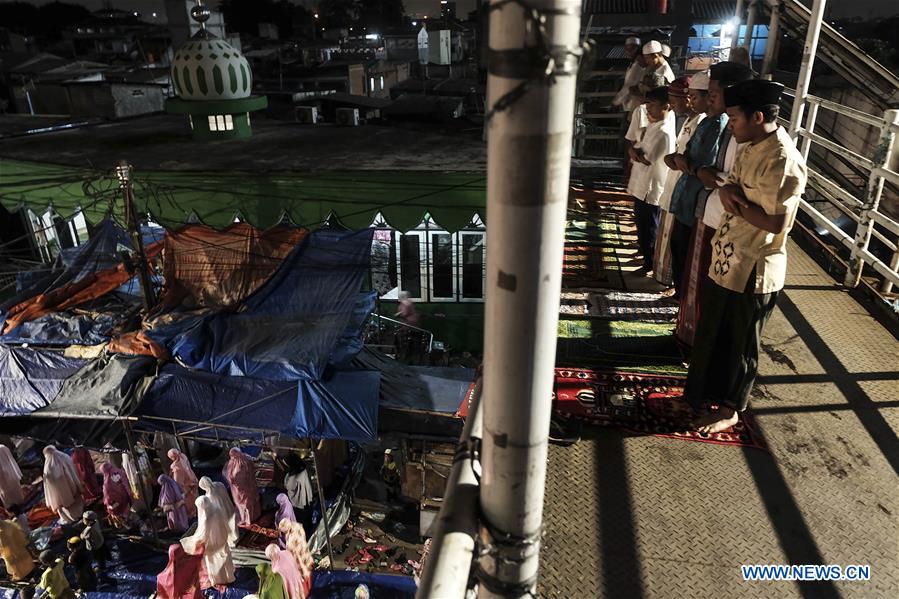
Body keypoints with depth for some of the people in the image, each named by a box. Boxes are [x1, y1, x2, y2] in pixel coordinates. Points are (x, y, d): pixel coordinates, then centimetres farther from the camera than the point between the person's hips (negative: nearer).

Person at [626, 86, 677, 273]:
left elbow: (647, 158, -22)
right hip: (642, 186, 10)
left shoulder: (663, 132, -22)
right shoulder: (652, 126, 10)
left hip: (651, 189, -10)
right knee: (642, 224, 23)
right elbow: (636, 148, 13)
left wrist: (637, 151, -5)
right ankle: (646, 255, 40)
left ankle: (650, 264, 15)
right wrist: (638, 151, -8)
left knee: (648, 228, 2)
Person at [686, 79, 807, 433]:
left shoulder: (783, 162, -23)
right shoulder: (752, 146, 6)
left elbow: (775, 223, -25)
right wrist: (728, 192, -8)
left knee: (740, 344, 10)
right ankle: (706, 394, 40)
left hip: (753, 270, -9)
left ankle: (730, 409, 29)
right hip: (726, 259, 9)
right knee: (711, 335, 21)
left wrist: (737, 203, -14)